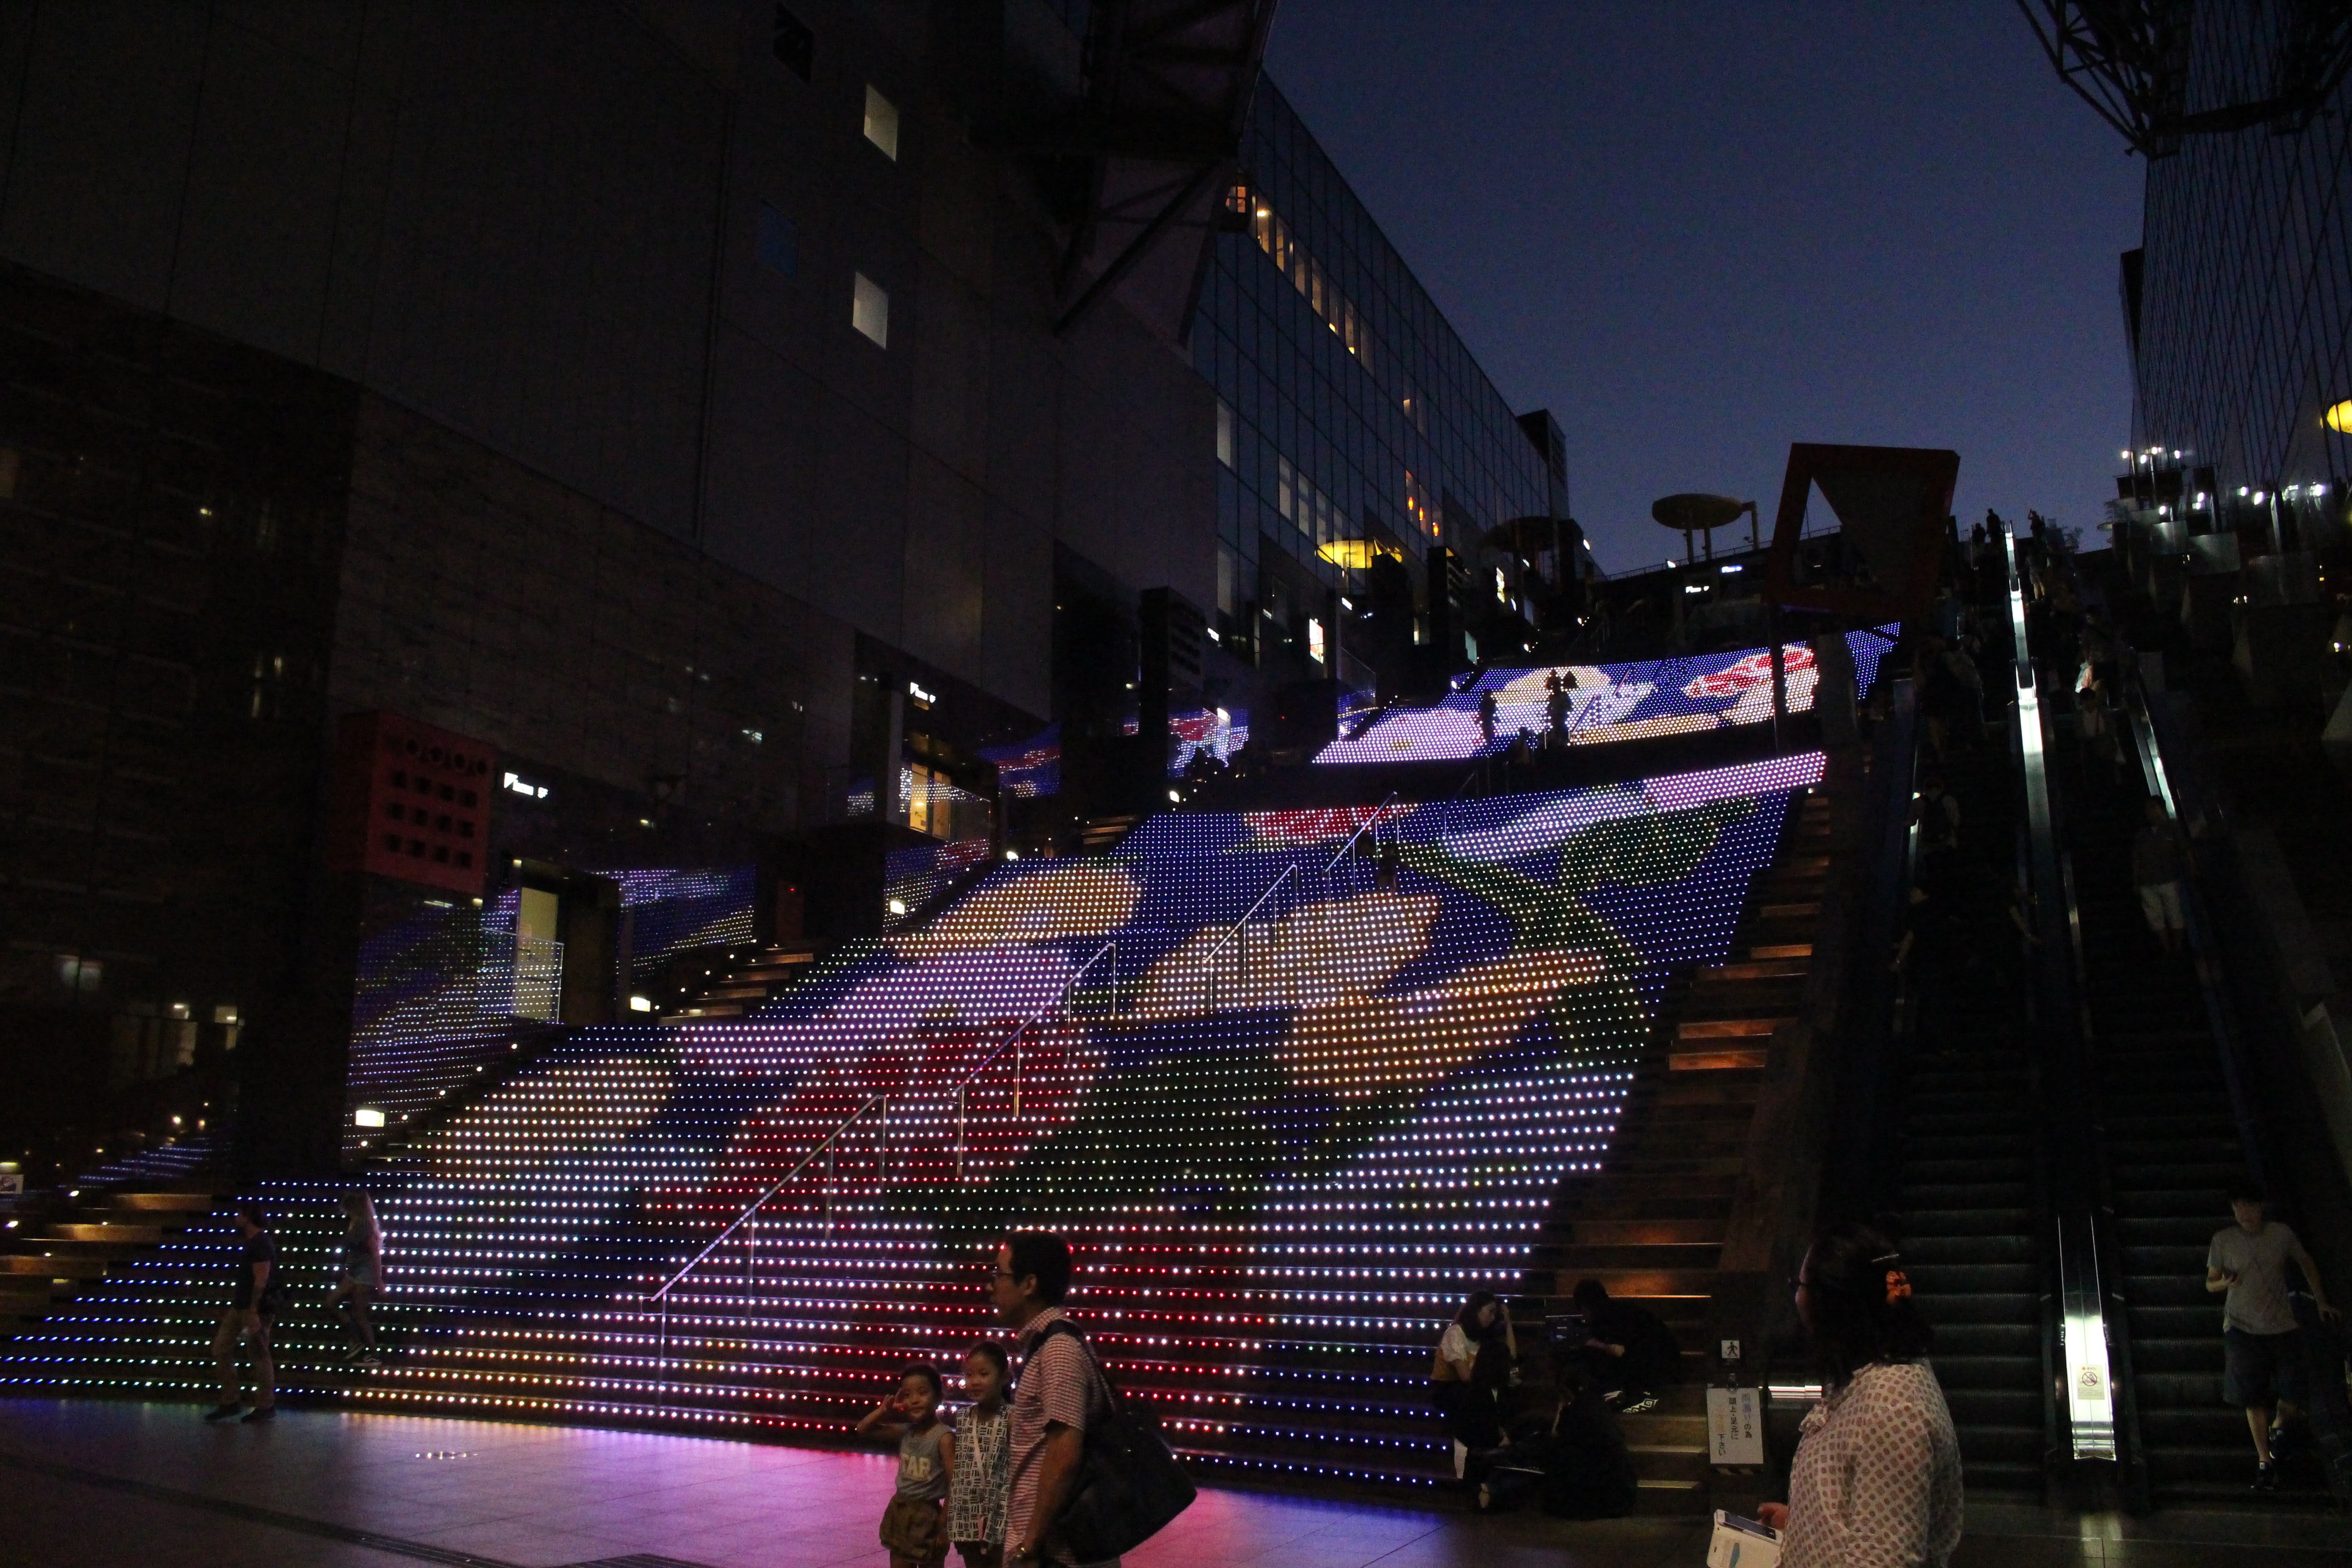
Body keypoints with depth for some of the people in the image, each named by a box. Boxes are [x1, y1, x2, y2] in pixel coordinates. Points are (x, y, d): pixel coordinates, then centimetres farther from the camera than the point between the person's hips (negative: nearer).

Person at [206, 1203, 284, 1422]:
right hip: (240, 1305, 10)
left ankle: (266, 1407, 9)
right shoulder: (251, 1242, 15)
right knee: (221, 1348, 9)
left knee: (260, 1356, -1)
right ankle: (230, 1402, 16)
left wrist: (253, 1312, -25)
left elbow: (261, 1280, -22)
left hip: (257, 1308, -10)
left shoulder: (261, 1244, -16)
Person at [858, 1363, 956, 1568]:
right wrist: (884, 1409, -6)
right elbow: (863, 1430, 11)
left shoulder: (943, 1437, -18)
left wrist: (945, 1526, -18)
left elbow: (954, 1484, -18)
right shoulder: (906, 1431, 1)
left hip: (926, 1517, -6)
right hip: (899, 1513, 6)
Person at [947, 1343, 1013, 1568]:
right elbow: (955, 1469, 12)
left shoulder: (1011, 1420, -10)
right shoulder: (962, 1418, 6)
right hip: (967, 1516, 5)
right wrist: (946, 1516, 13)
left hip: (1000, 1516, -5)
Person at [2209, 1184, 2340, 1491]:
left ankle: (2276, 1431, 31)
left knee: (2293, 1401, -2)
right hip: (2242, 1329, -1)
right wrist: (2225, 1283, -20)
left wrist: (2321, 1302, 15)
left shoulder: (2281, 1234, -2)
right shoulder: (2223, 1241, -4)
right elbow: (2210, 1282, 3)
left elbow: (2306, 1264, 16)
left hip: (2282, 1327, 1)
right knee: (2254, 1399, 1)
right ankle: (2264, 1462, 14)